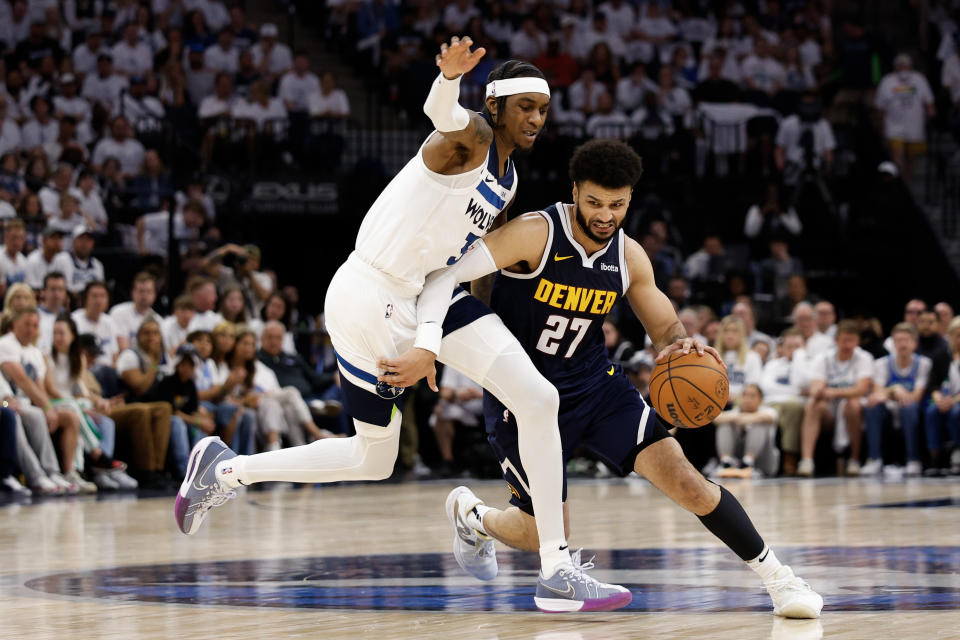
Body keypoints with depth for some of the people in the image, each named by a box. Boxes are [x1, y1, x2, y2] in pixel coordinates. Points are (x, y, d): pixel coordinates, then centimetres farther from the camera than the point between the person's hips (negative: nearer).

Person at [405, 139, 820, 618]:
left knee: (685, 480, -12)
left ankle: (776, 575, 0)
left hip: (593, 381, 4)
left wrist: (680, 345, -20)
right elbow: (447, 274, -23)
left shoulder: (629, 257, -4)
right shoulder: (536, 235, -21)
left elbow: (665, 328, 5)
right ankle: (470, 515, 33)